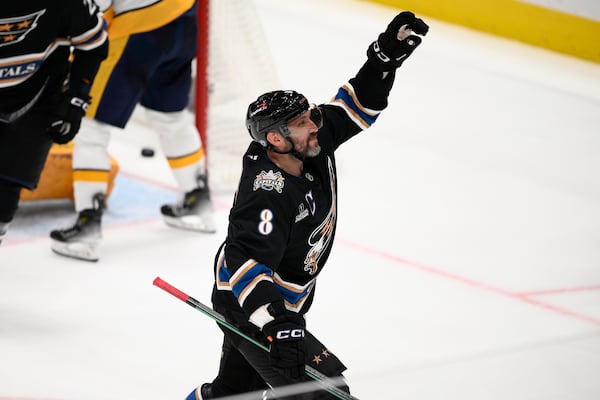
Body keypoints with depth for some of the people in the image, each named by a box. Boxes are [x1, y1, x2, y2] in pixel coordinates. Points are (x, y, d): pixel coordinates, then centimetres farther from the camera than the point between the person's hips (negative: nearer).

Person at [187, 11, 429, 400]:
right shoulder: (268, 196, -33)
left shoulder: (314, 144, -9)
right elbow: (247, 264, -39)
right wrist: (276, 325, -49)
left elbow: (356, 107, 0)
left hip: (279, 304, 10)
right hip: (250, 309, -10)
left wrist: (386, 57, -14)